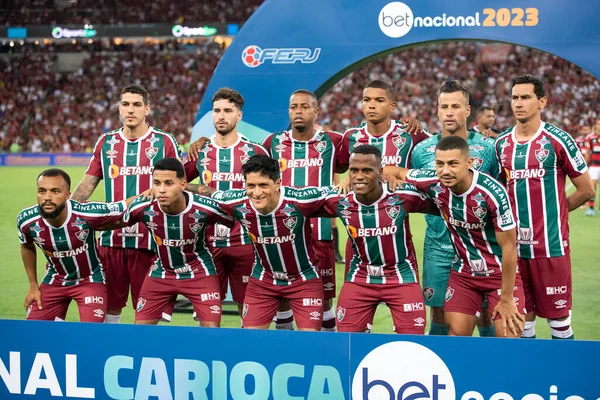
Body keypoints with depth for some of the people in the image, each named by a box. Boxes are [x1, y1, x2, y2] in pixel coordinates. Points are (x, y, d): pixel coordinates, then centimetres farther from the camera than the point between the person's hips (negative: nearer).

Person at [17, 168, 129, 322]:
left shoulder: (88, 213, -32)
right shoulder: (26, 221, -20)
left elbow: (126, 207, -14)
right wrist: (33, 285, 7)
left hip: (90, 279, -3)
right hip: (54, 280, 3)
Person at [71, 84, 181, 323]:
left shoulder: (164, 142, 1)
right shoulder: (106, 142, 10)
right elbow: (87, 185, 11)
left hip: (149, 239, -3)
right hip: (111, 238, 3)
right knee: (110, 304, 8)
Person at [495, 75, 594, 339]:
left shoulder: (557, 140, -6)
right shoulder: (502, 144, 9)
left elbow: (586, 190, -1)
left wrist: (554, 210, 3)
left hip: (551, 246, -4)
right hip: (515, 246, 5)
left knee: (558, 317, 1)